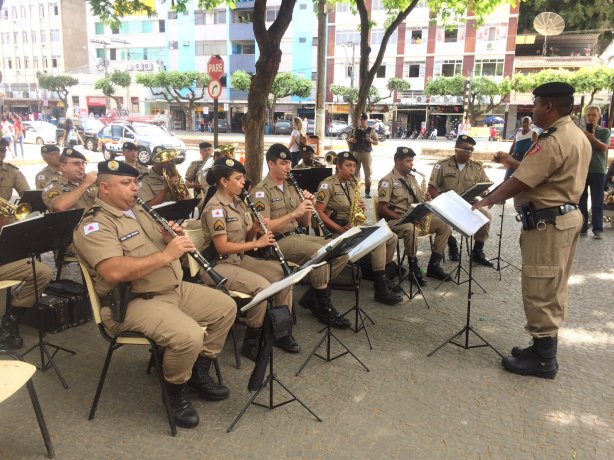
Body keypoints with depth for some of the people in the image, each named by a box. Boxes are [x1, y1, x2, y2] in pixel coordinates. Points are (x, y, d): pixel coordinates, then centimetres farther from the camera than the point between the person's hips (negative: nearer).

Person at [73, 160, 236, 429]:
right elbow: (114, 272, -30)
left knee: (226, 307, 7)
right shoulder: (94, 225, -14)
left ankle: (199, 373, 19)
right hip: (132, 302, -9)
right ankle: (176, 390, 1)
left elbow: (161, 247, 21)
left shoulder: (139, 211, 15)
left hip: (175, 289, 9)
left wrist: (173, 239, -3)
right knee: (189, 336, -31)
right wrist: (166, 255, -27)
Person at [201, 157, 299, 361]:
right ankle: (251, 342, -9)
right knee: (262, 286, -28)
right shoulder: (215, 207, -17)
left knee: (283, 274, -6)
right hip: (218, 265, -8)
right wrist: (257, 243, -21)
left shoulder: (238, 202, 9)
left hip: (240, 259, 9)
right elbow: (222, 247, -23)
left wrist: (255, 229, -8)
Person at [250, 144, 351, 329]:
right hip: (278, 242, -8)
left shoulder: (291, 187, 15)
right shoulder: (261, 191, -8)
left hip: (298, 235, 8)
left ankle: (312, 296, 3)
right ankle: (324, 307, -12)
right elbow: (265, 228, -19)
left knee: (342, 252, -8)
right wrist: (294, 213, -23)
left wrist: (309, 206, -3)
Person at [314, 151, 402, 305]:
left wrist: (360, 207, -4)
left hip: (353, 226, 8)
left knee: (392, 238, -1)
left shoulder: (352, 183, 14)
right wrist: (340, 229, -23)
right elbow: (319, 213, -18)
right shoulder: (328, 184, -11)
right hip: (337, 229, -8)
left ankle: (381, 275, 13)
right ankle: (381, 288, -23)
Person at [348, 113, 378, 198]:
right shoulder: (355, 130, 8)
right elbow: (348, 140, 17)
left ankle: (367, 192, 3)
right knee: (355, 172, 5)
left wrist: (371, 140, -14)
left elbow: (377, 142, 7)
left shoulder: (371, 130, 4)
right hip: (356, 153, 1)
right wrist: (351, 140, -5)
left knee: (368, 172, -2)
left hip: (366, 153, -1)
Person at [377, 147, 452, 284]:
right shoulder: (387, 180, -8)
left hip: (415, 217, 8)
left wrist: (425, 199, -4)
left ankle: (434, 265, -4)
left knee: (445, 225, -8)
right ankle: (414, 268, -22)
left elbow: (419, 200, 19)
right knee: (410, 228, -40)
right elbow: (381, 209, -15)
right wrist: (401, 217, -22)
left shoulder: (411, 178, 15)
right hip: (395, 220, -7)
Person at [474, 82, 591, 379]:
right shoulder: (578, 136, 13)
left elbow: (518, 183, -22)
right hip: (566, 215, 11)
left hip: (547, 222, -11)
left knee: (539, 292, -1)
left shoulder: (553, 141, -22)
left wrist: (486, 201, -11)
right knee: (553, 291, 17)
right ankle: (545, 349, 29)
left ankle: (543, 360, 11)